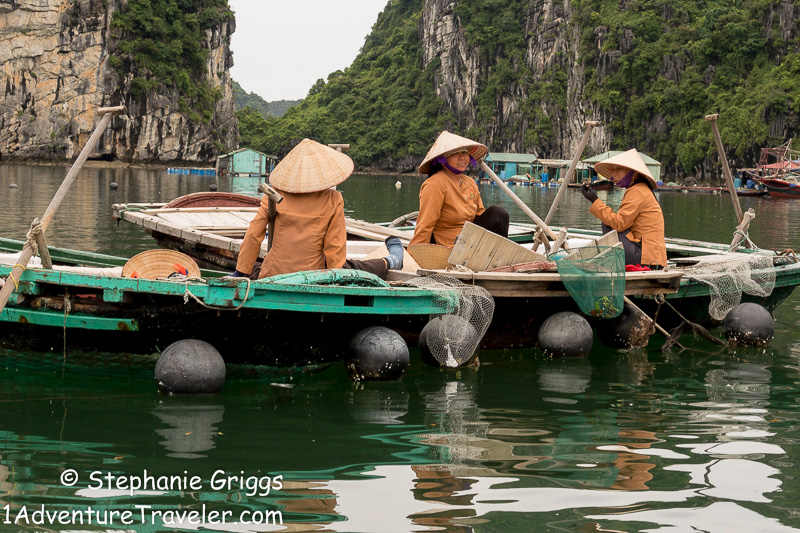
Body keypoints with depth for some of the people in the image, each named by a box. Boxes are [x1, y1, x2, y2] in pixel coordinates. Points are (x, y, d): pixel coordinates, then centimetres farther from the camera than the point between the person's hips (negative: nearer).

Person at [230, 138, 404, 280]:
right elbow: (335, 244, -7)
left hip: (273, 276, 0)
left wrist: (242, 271, 3)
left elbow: (254, 234, -5)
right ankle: (392, 261, 46)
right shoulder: (332, 200, -11)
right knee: (348, 267, 27)